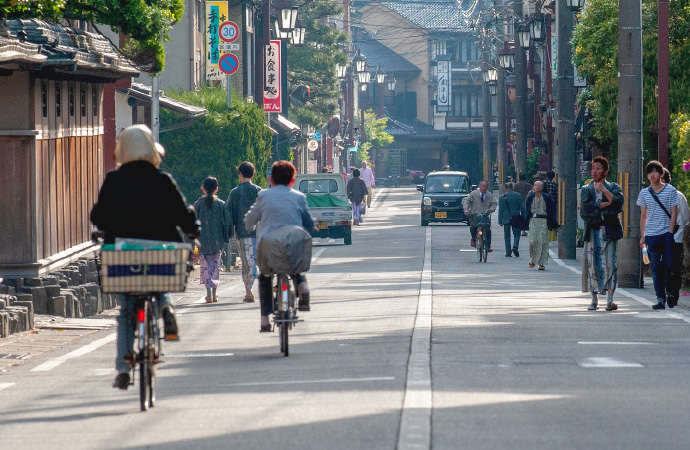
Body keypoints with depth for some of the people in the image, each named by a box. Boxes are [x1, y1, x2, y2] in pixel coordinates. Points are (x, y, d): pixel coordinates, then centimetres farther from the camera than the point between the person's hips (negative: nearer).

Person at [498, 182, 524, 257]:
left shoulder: (502, 197, -1)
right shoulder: (518, 195, 1)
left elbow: (500, 210, 0)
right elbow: (522, 208, 2)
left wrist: (500, 221, 3)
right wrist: (524, 218, 8)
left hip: (506, 219, 0)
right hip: (516, 218, 0)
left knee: (507, 236, 8)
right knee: (516, 234, 9)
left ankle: (508, 253, 4)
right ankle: (515, 246, -16)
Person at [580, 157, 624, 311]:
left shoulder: (613, 187, 12)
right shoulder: (586, 190, 13)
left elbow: (619, 202, -8)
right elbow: (585, 207, -5)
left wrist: (604, 190, -12)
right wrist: (606, 204, -6)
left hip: (609, 229, -1)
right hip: (592, 229, 1)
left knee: (610, 264, -9)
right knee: (592, 264, -1)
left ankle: (610, 299, -10)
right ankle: (594, 299, 5)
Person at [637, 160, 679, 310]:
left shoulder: (670, 190, 2)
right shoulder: (644, 193, 10)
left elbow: (674, 213, 1)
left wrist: (670, 233, -7)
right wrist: (642, 236, 10)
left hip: (666, 235, -2)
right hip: (651, 235, 2)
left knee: (669, 266, -3)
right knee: (655, 268, -2)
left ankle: (670, 293, 15)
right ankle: (660, 298, -1)